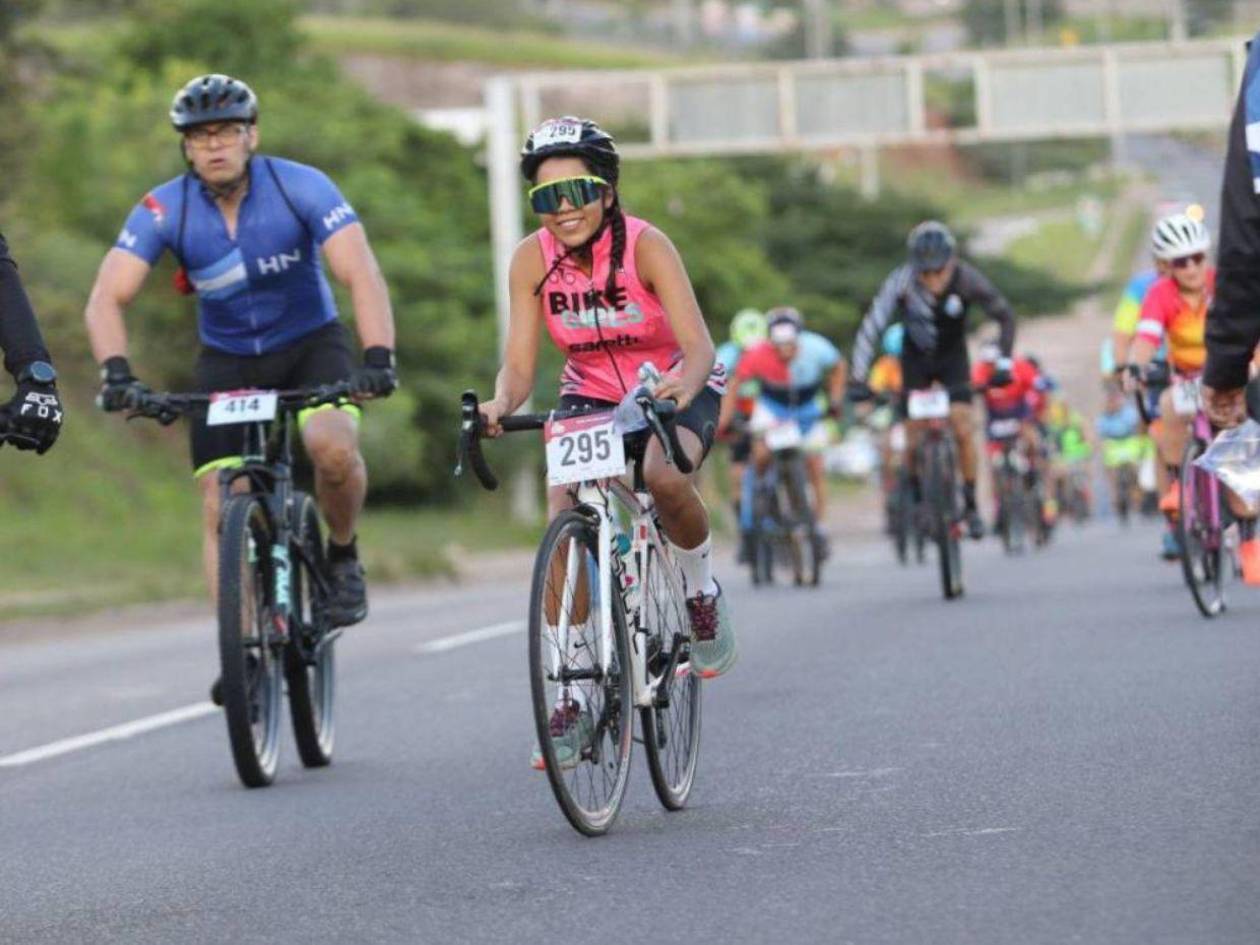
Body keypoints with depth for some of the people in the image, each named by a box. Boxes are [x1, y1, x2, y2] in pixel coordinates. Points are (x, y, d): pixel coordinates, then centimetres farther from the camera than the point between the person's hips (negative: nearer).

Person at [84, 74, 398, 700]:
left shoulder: (301, 188, -21)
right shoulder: (164, 210, -16)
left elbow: (361, 274, -28)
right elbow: (107, 298, -22)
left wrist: (378, 356, -44)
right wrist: (116, 371, -40)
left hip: (310, 346, -2)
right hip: (226, 361, 2)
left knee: (334, 449, -31)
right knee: (219, 508, -7)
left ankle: (343, 556, -2)